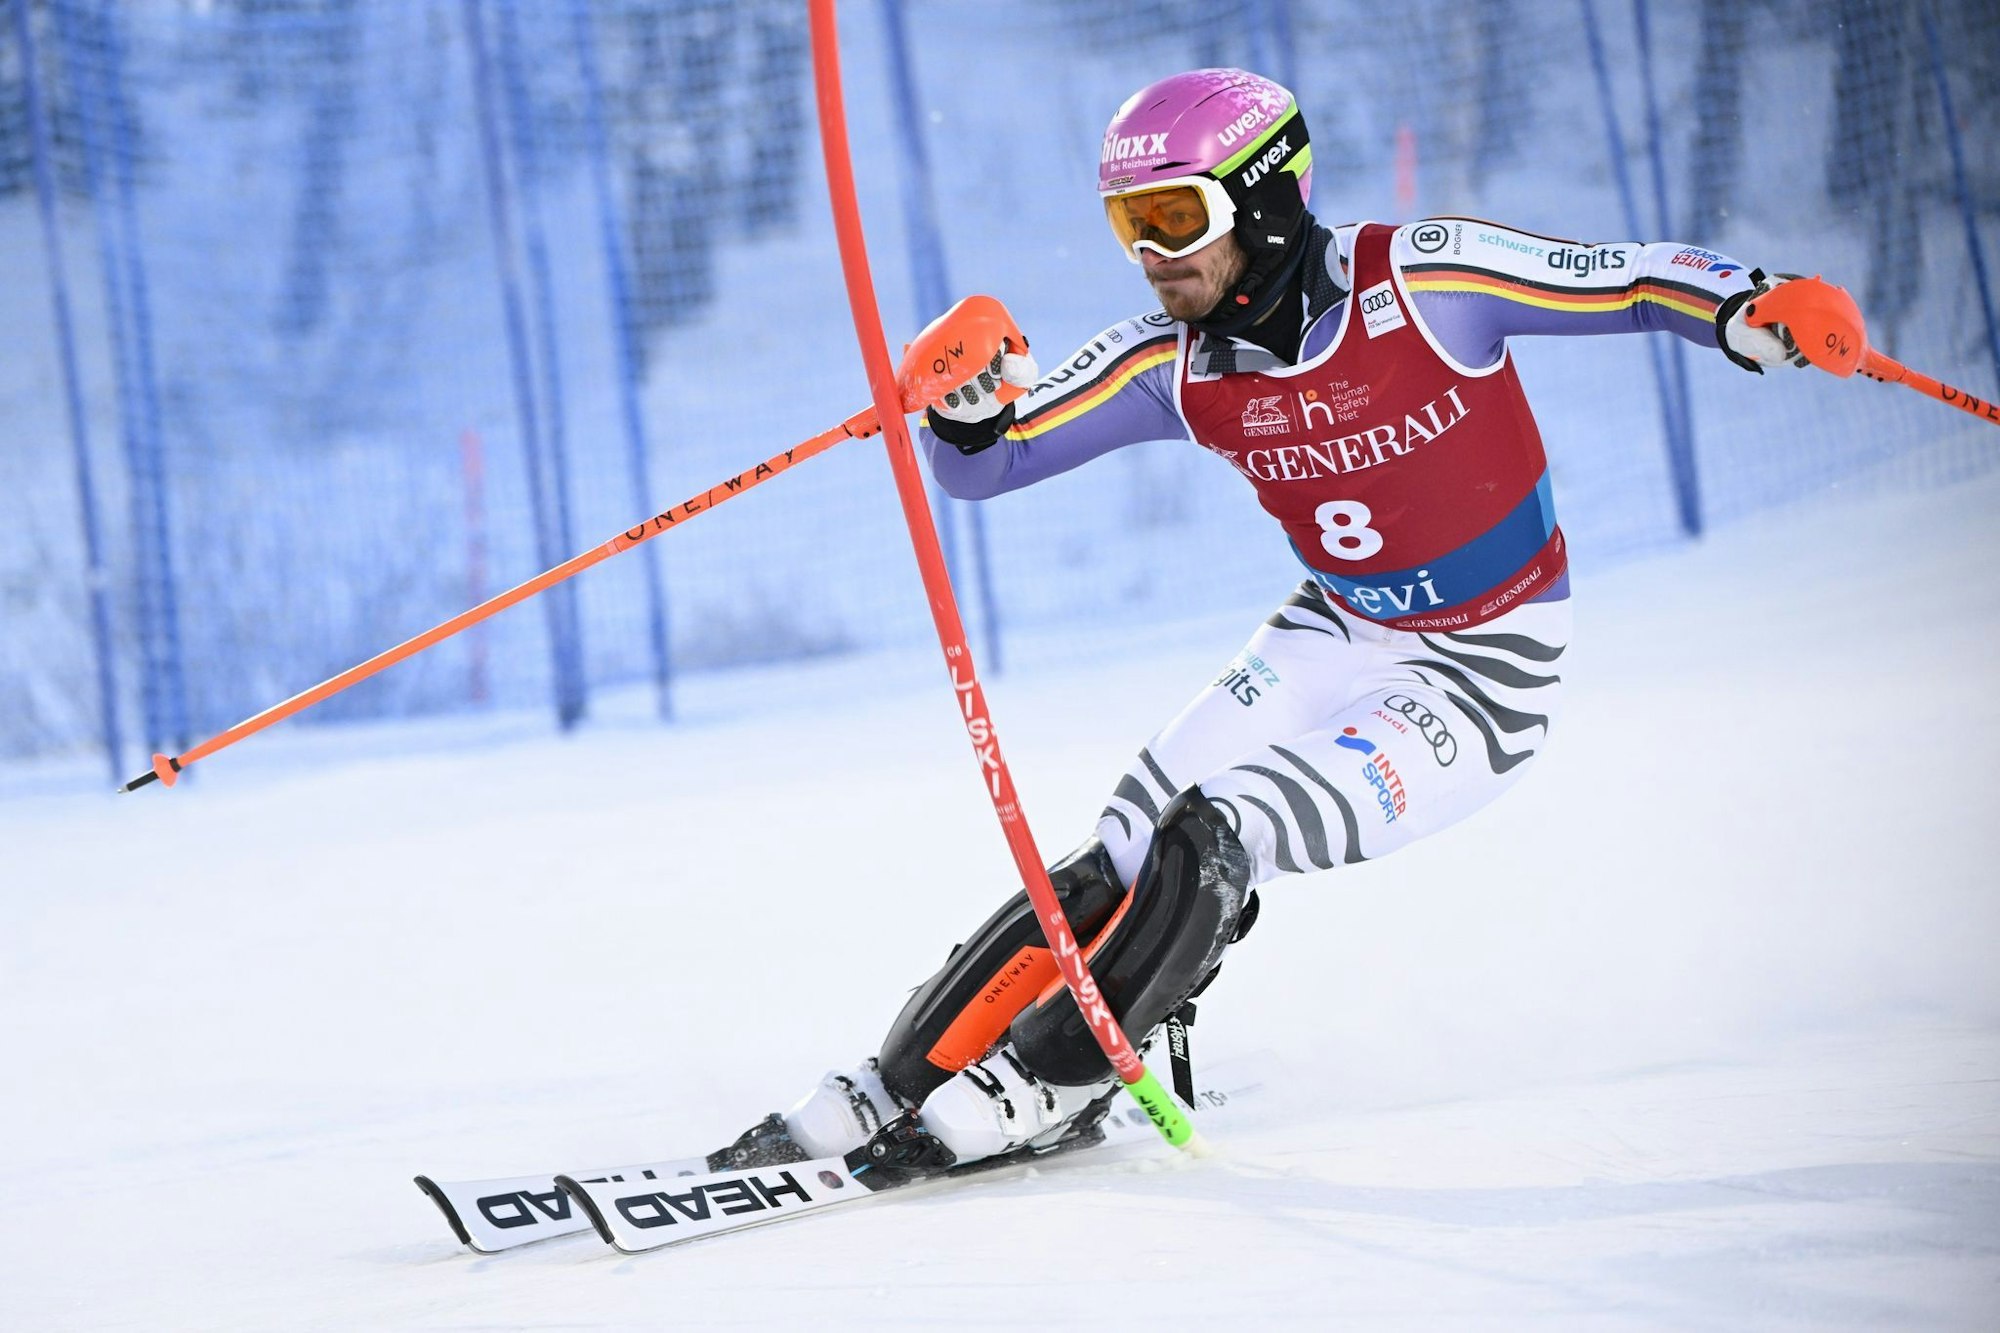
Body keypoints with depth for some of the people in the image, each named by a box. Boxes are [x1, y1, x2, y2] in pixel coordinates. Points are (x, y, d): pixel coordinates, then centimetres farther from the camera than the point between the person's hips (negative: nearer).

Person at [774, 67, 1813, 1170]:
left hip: (1482, 685, -5)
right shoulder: (1170, 363, -7)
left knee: (1209, 842, -22)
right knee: (1122, 859, -12)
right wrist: (964, 400, -28)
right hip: (1337, 636, 5)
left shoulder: (1421, 279, -21)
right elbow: (984, 464, -4)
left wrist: (1761, 314, -37)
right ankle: (901, 1081, -4)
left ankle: (1051, 1077, -7)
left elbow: (1642, 284, -17)